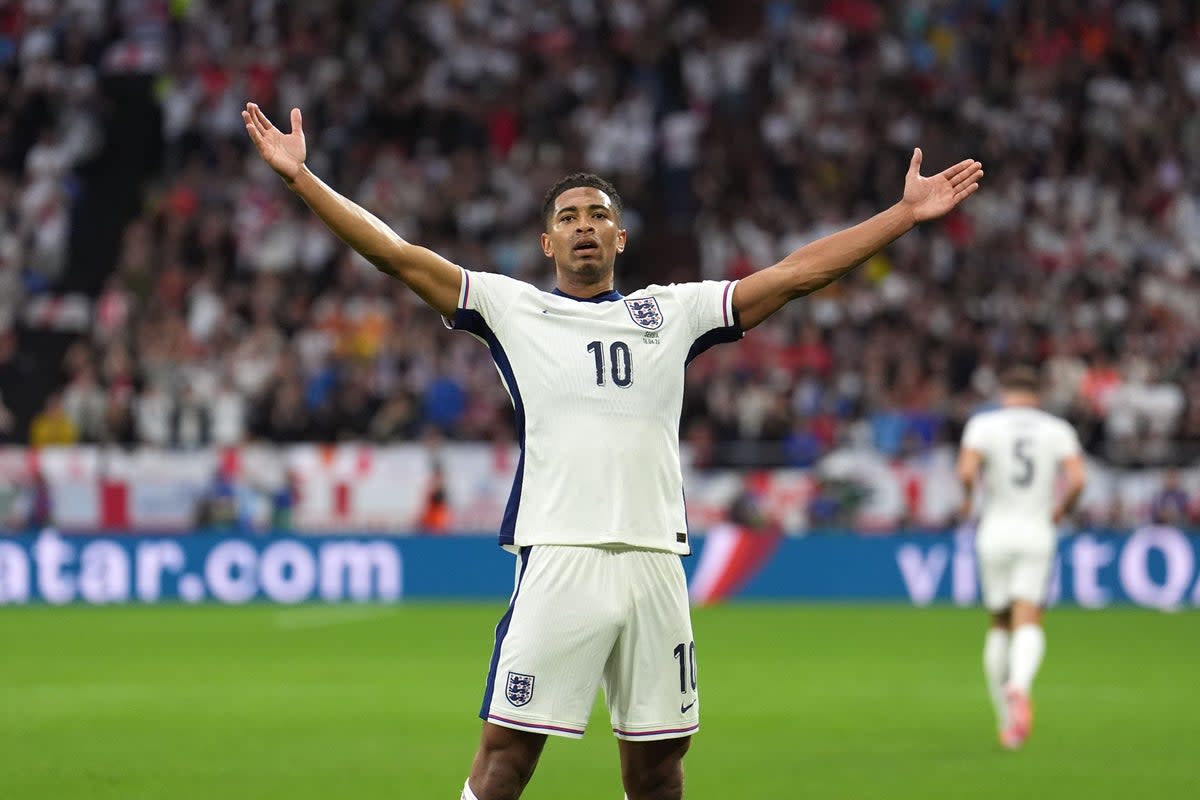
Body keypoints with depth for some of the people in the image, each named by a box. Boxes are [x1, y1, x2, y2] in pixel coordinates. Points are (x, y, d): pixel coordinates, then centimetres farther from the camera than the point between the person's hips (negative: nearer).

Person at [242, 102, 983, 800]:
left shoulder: (673, 311, 16)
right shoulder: (512, 308, 10)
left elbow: (796, 273, 16)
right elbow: (401, 256, 4)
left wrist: (907, 213, 14)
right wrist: (302, 178, -4)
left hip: (656, 561, 3)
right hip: (558, 559, -3)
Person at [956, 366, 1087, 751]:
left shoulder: (983, 423, 1)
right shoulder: (1058, 429, 5)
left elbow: (967, 470, -14)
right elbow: (1077, 479, -7)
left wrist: (967, 500, 6)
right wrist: (1061, 510, 11)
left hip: (996, 531, 0)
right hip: (1038, 533, 0)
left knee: (1000, 625, 14)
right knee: (1029, 625, -7)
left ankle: (1005, 718, 15)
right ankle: (1019, 686, -38)